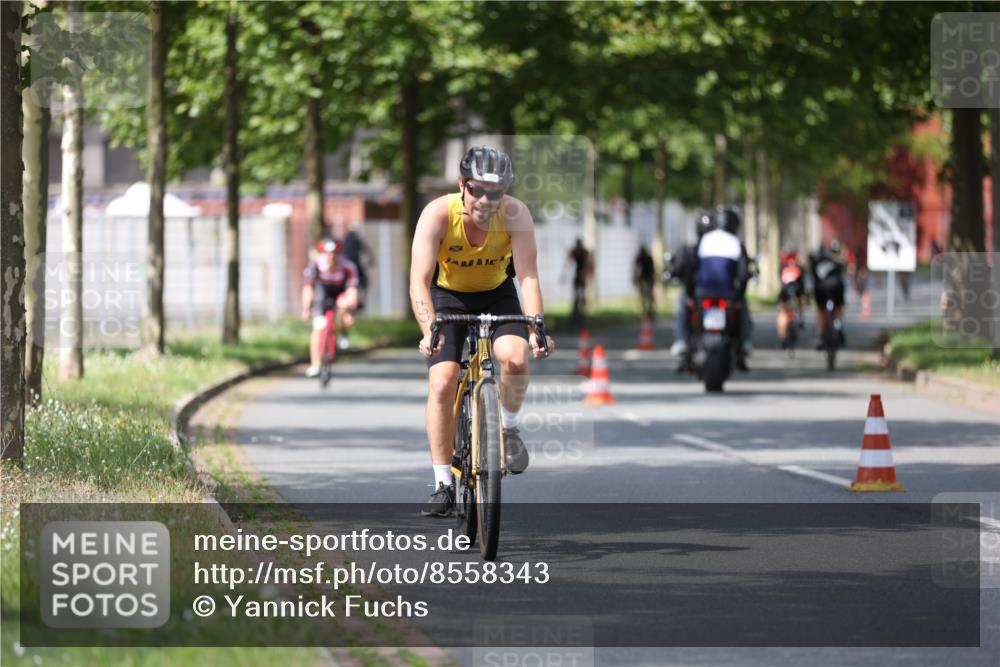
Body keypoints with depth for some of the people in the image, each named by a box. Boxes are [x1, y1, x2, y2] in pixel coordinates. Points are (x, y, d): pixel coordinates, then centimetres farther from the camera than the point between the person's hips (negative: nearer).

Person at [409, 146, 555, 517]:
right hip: (448, 297, -1)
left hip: (497, 295, 1)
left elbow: (528, 276, -30)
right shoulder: (438, 214, -29)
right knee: (441, 383, -16)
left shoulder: (515, 214, -26)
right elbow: (419, 281, -35)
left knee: (515, 357, -28)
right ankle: (443, 484, -7)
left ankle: (509, 427, 2)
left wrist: (536, 328, -44)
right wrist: (429, 331, -50)